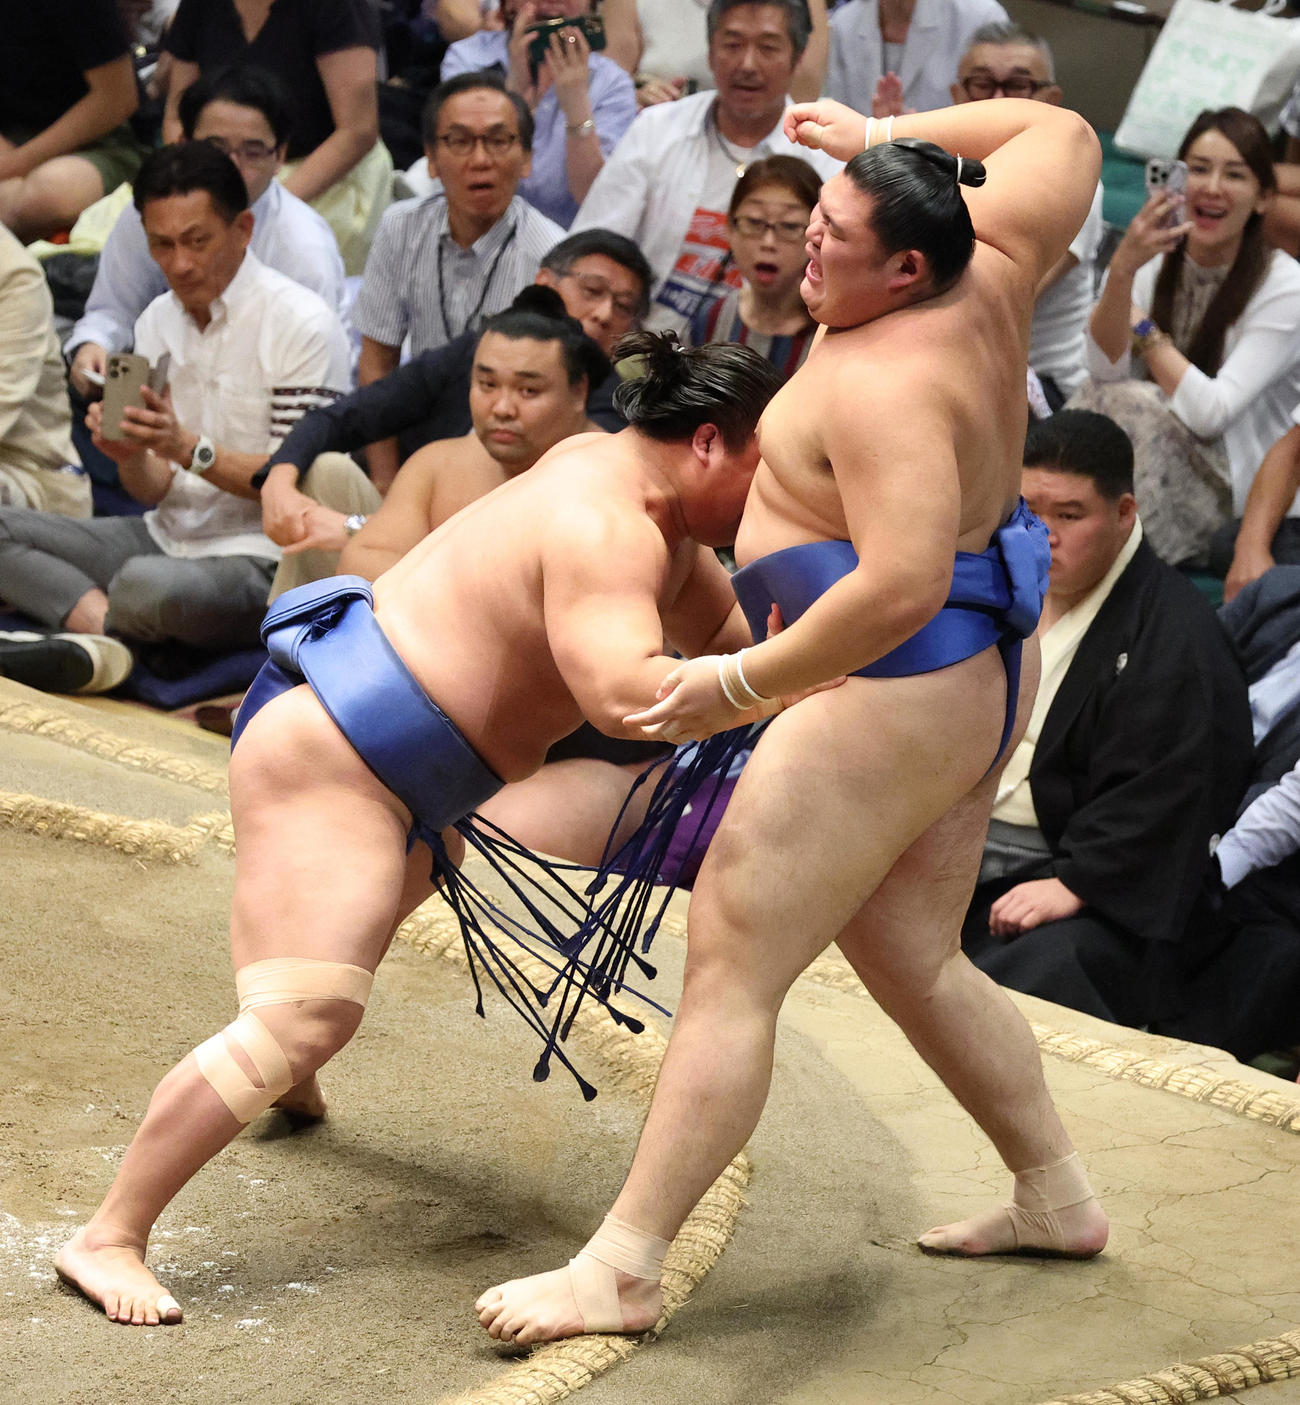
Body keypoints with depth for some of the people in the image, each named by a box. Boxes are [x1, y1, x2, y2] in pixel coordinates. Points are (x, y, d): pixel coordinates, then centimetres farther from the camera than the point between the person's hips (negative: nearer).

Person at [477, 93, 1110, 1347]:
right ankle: (1057, 1198, 33)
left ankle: (621, 1269, -10)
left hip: (890, 693, -10)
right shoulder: (983, 278, 0)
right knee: (914, 962, 23)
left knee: (729, 970, -9)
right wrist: (890, 139, 16)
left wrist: (740, 682, -27)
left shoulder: (884, 385, -25)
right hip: (981, 678, 10)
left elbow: (903, 585, -34)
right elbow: (1062, 137, 16)